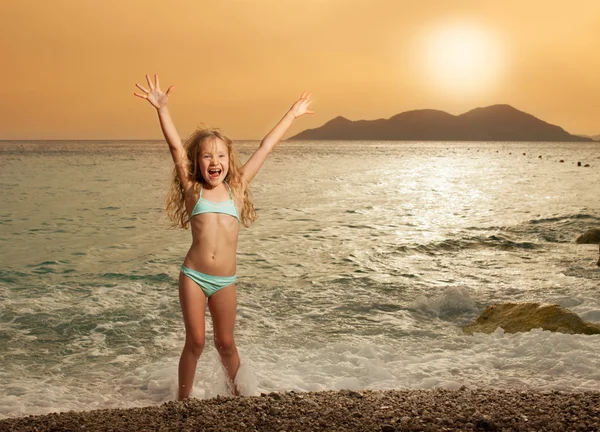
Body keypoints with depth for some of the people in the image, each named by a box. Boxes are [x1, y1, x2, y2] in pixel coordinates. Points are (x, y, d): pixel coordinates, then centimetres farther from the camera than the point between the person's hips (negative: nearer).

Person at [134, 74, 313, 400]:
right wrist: (162, 109, -18)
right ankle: (182, 398, 22)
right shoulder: (193, 190, 1)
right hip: (193, 276, -1)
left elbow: (265, 147, 7)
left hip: (225, 281, 2)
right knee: (195, 342, 4)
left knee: (226, 343, 13)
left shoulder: (236, 188, 5)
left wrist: (292, 114, 15)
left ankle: (237, 392, 33)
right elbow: (175, 146, -9)